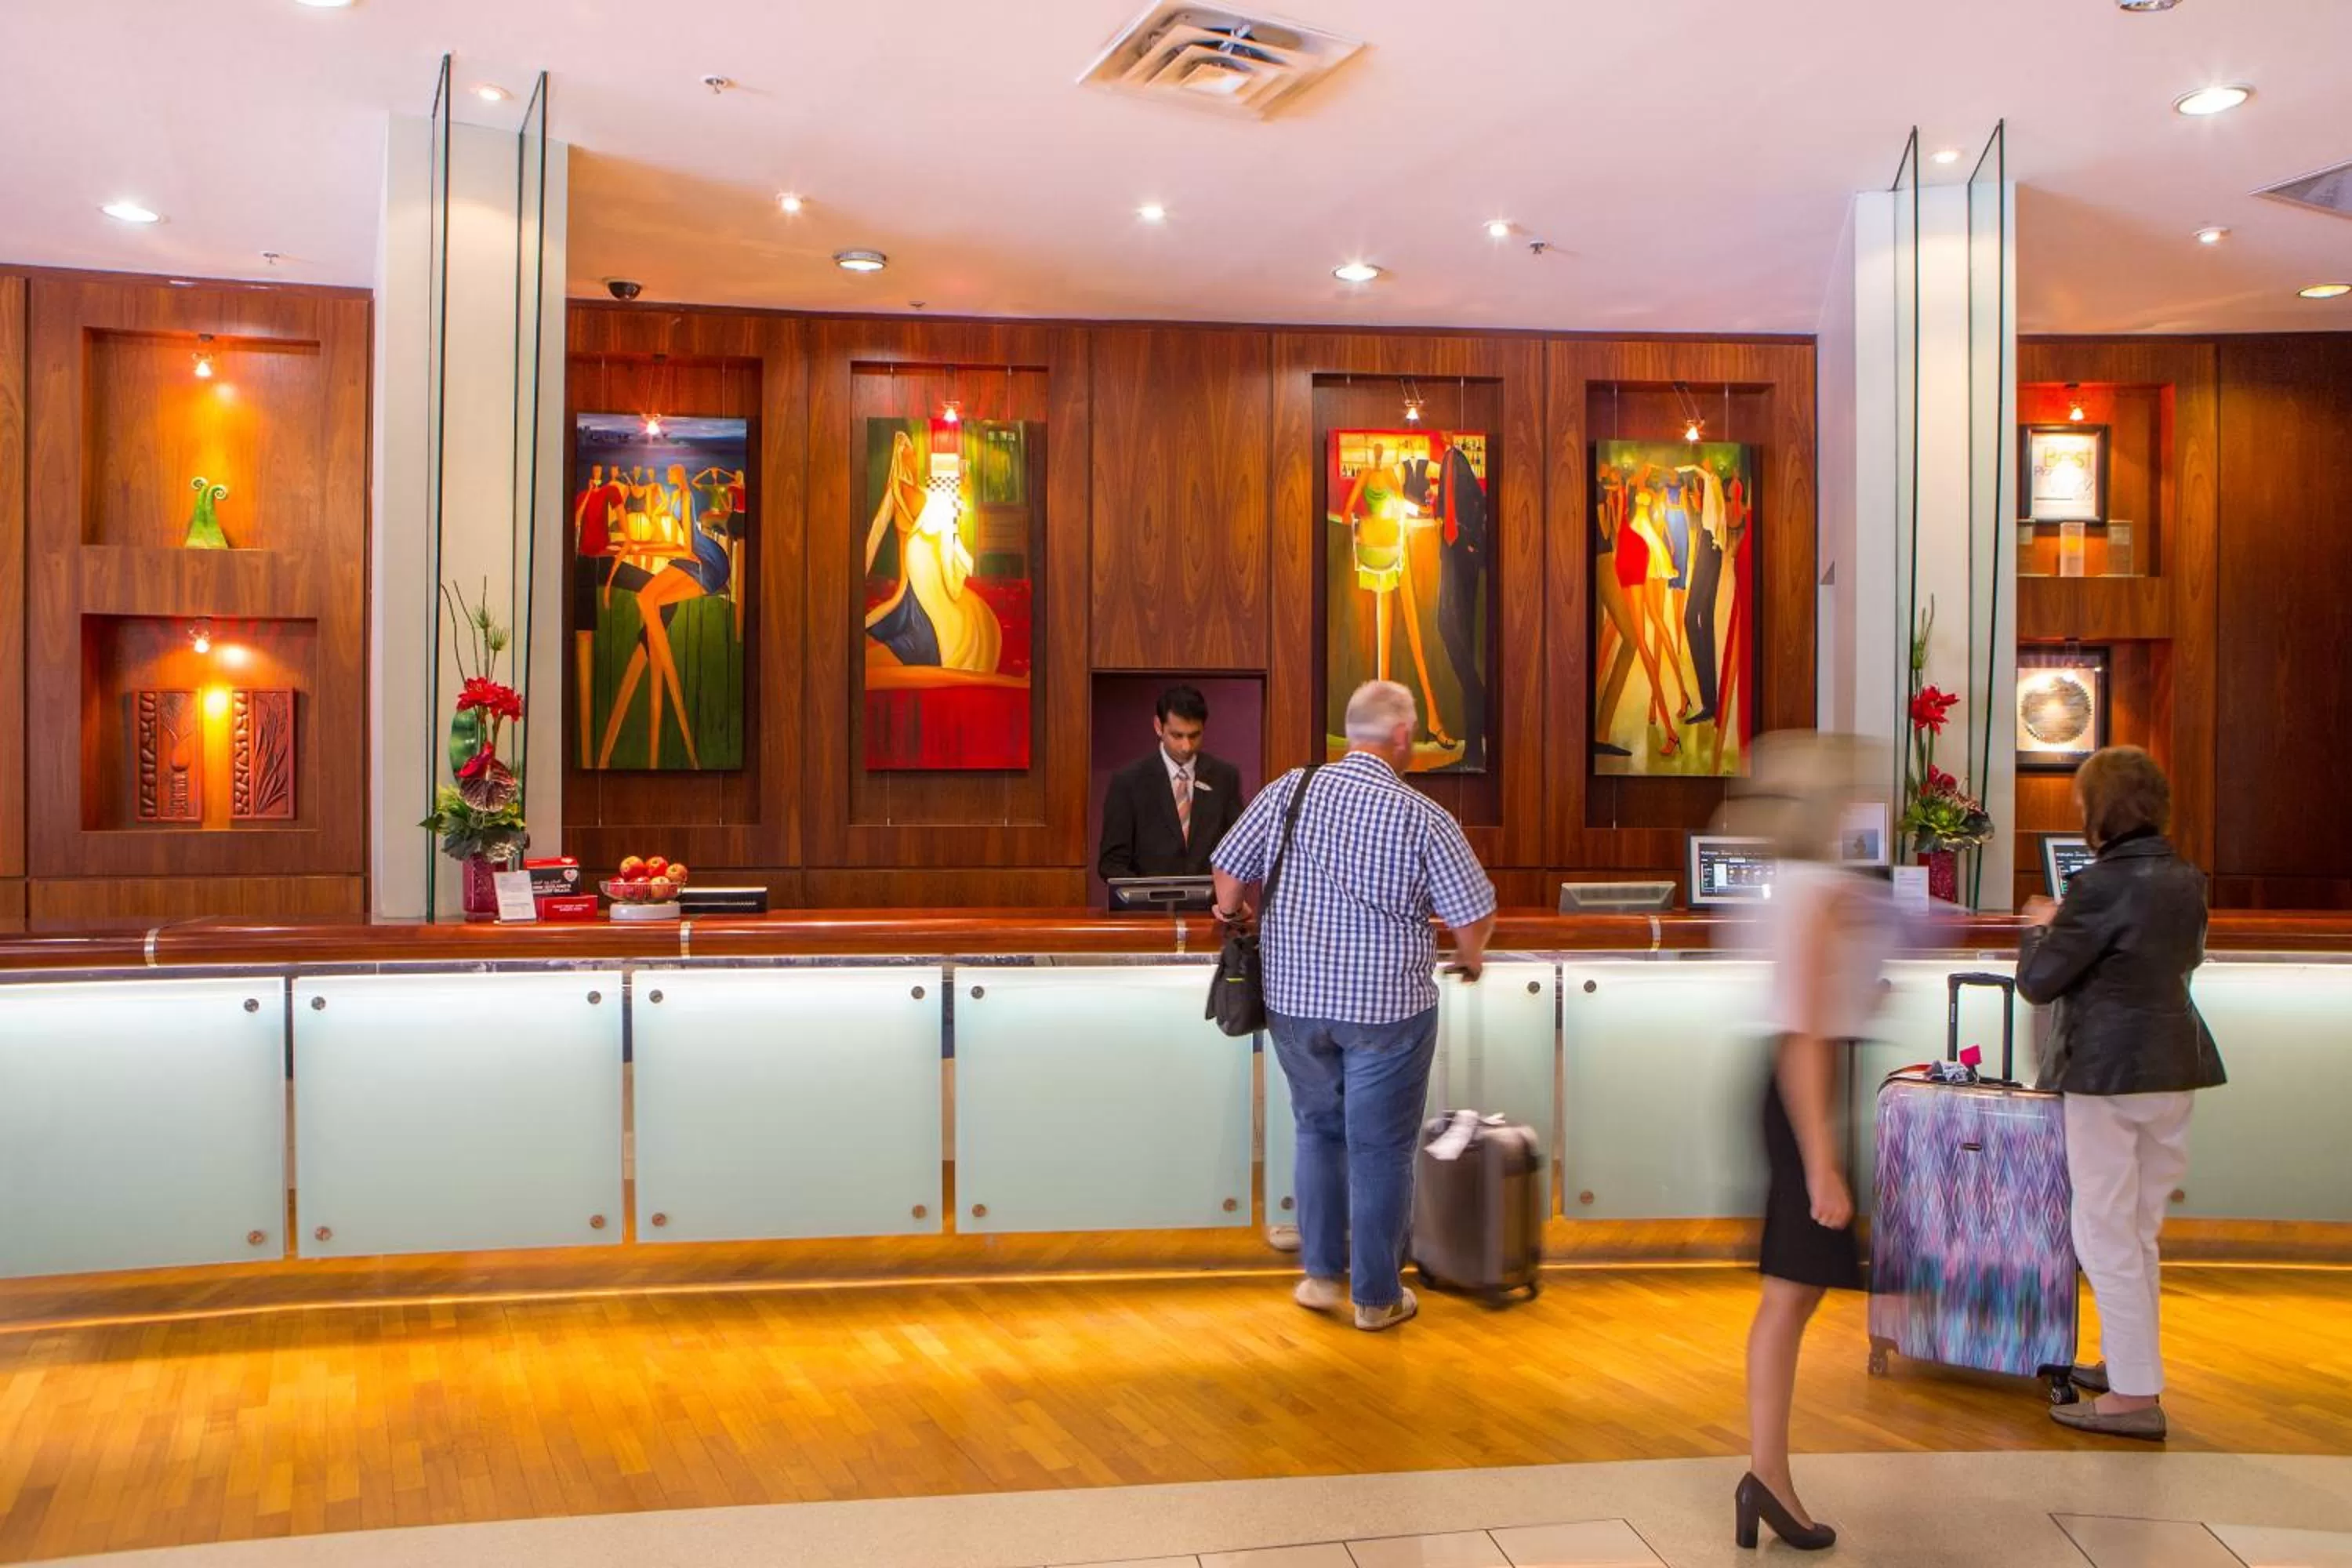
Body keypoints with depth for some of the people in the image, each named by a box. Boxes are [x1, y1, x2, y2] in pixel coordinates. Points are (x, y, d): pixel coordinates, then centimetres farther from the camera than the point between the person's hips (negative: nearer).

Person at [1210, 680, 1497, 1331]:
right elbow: (1474, 916, -8)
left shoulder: (1286, 791, -3)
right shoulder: (1424, 817, -10)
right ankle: (1377, 1296, 20)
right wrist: (1470, 958, 14)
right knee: (1381, 1147, 9)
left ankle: (1322, 1274, 26)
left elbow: (1229, 873, 1)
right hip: (1388, 1007, -3)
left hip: (1295, 998, 3)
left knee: (1318, 1128, 21)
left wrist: (1236, 913, 23)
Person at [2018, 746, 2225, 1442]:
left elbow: (2037, 981, -16)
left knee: (2105, 1232, 0)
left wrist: (2042, 929, 4)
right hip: (2176, 1067, 8)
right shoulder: (2187, 880, 7)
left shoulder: (2103, 884, -17)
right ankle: (2131, 1363, 31)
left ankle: (2136, 1396, 3)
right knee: (2140, 1232, 19)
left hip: (2110, 1073, -8)